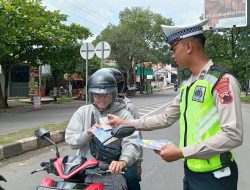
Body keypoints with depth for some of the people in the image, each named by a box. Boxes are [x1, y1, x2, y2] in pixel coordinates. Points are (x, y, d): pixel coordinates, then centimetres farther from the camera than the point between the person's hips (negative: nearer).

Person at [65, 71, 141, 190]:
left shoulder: (124, 114, -4)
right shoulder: (83, 112, 3)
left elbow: (131, 143, -14)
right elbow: (70, 140, 2)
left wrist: (123, 161, -34)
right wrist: (88, 133, -17)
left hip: (115, 169, -1)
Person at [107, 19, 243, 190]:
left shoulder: (222, 81, -17)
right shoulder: (187, 85, 9)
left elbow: (233, 135, -22)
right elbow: (166, 119, 14)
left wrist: (182, 152, -21)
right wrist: (126, 123, 11)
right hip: (190, 171, 8)